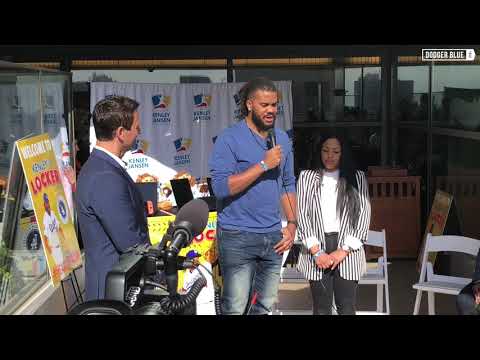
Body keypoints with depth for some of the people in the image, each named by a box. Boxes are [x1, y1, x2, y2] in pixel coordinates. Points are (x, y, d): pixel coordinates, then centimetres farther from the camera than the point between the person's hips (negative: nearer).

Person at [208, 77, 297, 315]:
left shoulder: (282, 139, 11)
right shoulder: (229, 139, -8)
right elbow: (220, 187, -18)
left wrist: (292, 224, 8)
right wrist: (264, 165, -19)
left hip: (273, 237, 6)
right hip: (238, 237, -6)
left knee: (265, 307, 13)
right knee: (235, 308, -4)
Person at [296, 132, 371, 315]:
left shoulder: (357, 177, 9)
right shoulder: (306, 177, 10)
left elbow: (364, 215, 3)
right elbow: (301, 214, 3)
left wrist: (344, 250, -7)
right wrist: (316, 251, -8)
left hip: (347, 249, 0)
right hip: (316, 249, 0)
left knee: (347, 308, -3)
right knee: (321, 308, 1)